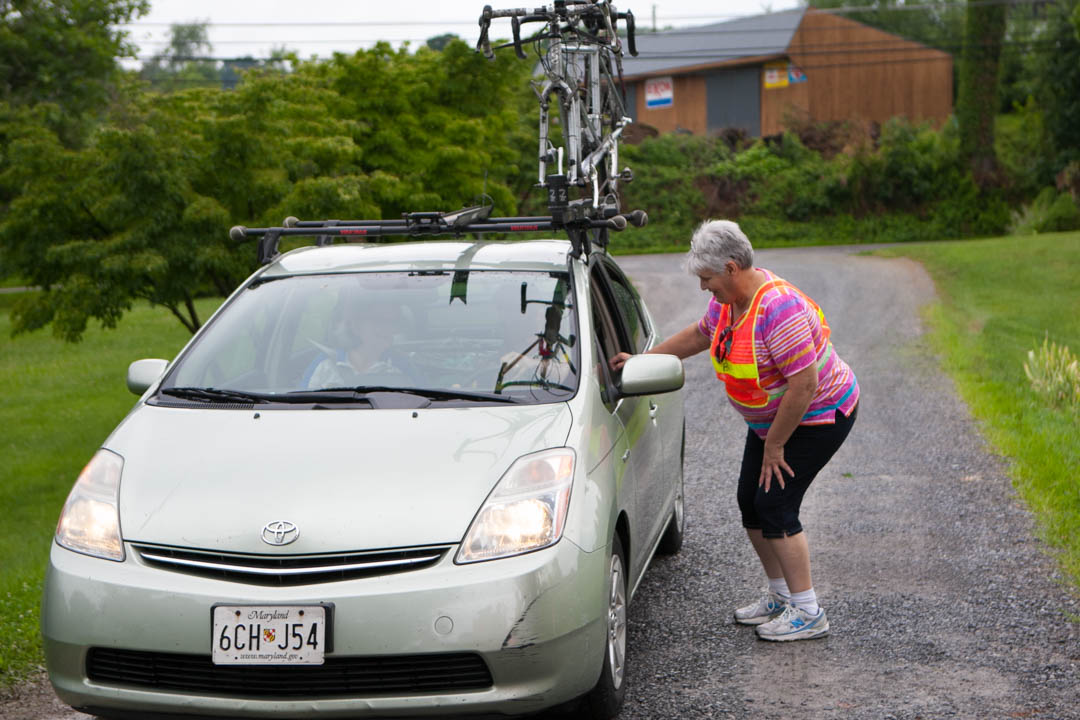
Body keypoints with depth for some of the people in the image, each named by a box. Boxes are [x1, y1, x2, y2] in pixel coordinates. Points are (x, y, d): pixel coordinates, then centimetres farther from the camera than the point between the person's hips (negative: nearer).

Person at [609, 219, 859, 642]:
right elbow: (699, 335, 18)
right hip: (772, 417, 9)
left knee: (774, 504, -13)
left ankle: (809, 614, -4)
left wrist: (774, 446, -22)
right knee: (750, 500, 8)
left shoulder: (778, 309, -31)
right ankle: (780, 596, 23)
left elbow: (804, 385, -32)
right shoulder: (730, 299, -2)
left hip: (819, 416, -9)